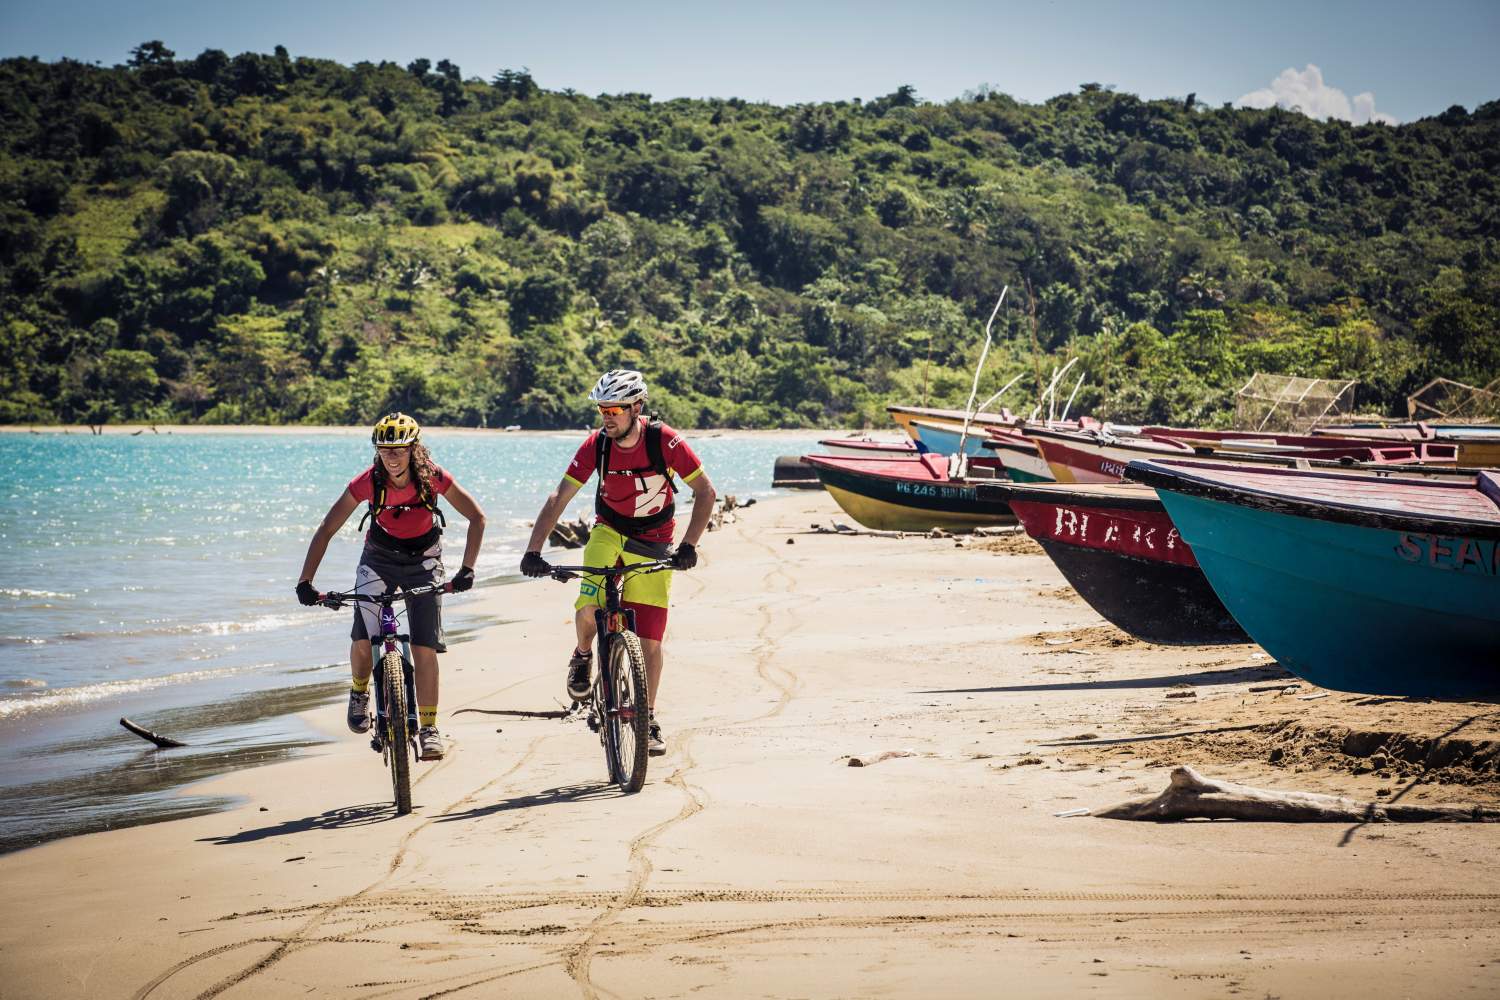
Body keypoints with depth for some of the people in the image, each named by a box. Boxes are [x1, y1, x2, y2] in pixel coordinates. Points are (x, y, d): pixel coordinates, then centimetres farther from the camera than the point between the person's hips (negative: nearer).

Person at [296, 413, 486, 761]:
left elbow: (477, 517, -12)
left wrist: (467, 569, -21)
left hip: (422, 561, 0)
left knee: (424, 648, -10)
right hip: (379, 559, 0)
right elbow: (326, 531, -17)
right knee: (363, 640, -17)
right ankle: (359, 692, 15)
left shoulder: (433, 478, -23)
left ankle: (428, 728, 1)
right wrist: (305, 582, -25)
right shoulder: (368, 482, -23)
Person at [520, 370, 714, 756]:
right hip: (609, 532, 1)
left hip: (654, 543, -1)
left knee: (650, 640, -2)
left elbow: (705, 492, -15)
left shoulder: (665, 441, -22)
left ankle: (648, 720, 14)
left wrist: (688, 546, -25)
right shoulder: (596, 444, -17)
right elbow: (559, 498, -17)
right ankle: (583, 655, 7)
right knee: (588, 606, -27)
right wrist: (533, 550, -26)